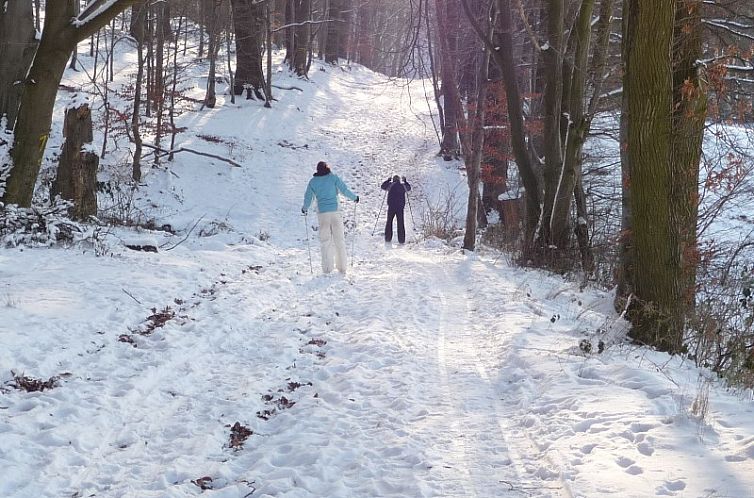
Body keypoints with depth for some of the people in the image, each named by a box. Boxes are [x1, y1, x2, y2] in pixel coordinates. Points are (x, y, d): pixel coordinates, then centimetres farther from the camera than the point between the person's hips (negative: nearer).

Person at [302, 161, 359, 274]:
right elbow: (344, 190, -4)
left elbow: (308, 198, 9)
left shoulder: (313, 181, 6)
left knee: (325, 241, 6)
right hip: (335, 211, -1)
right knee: (339, 240, 4)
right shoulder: (333, 177, 0)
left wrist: (305, 209, 26)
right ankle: (342, 268, 3)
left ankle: (327, 268, 0)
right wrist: (355, 198, 11)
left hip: (322, 213, 1)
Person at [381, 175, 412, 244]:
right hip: (400, 207, 1)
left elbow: (383, 186, 14)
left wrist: (388, 180, 25)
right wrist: (405, 181, 40)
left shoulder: (391, 185, -1)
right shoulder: (403, 186, 7)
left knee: (389, 221, 9)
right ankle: (401, 239, 0)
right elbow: (409, 188, 28)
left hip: (391, 206, -1)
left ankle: (388, 238, 4)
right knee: (400, 223, 4)